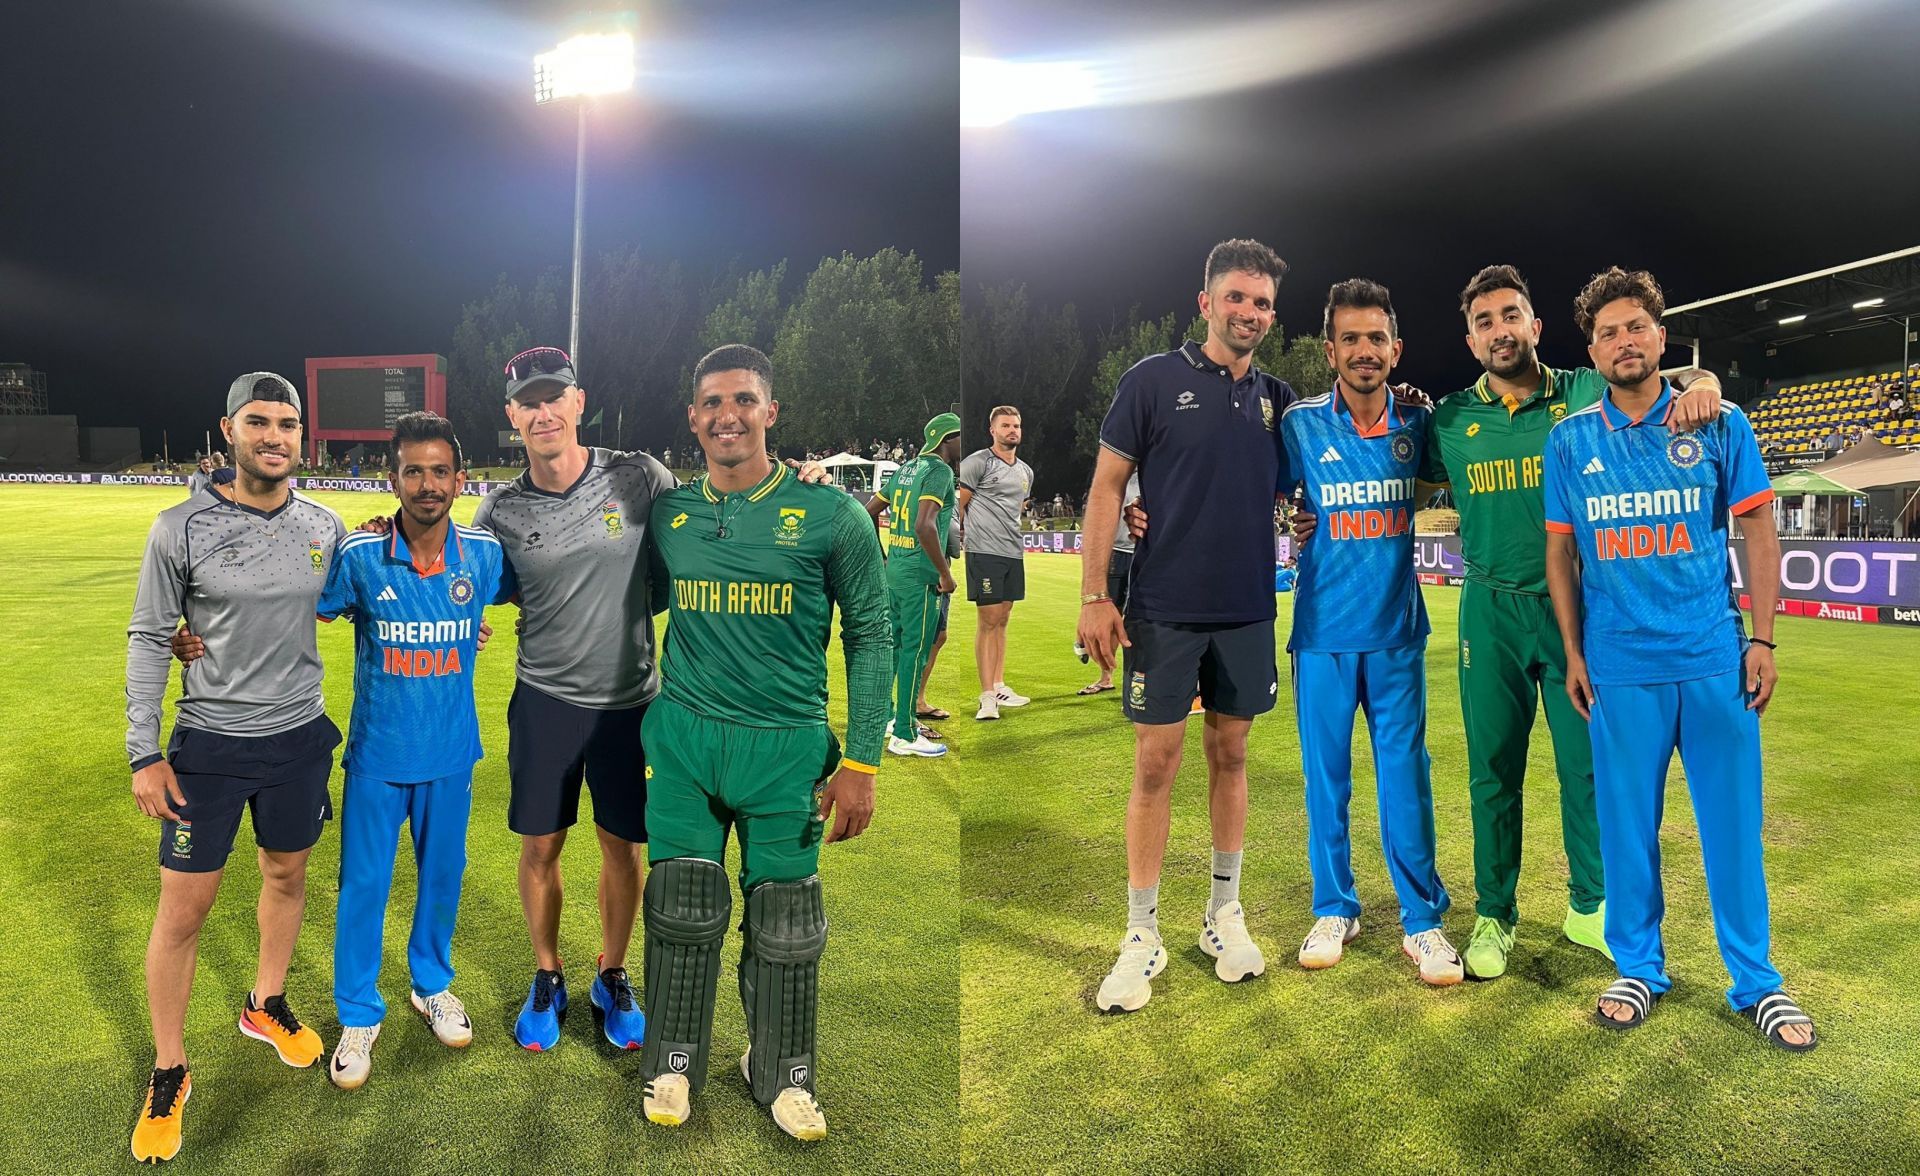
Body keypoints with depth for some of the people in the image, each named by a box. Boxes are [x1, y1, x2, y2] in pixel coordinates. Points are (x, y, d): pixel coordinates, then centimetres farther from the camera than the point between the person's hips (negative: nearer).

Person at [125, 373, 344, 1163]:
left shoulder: (325, 528, -2)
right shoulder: (183, 528, -11)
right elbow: (148, 641, -6)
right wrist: (144, 753, -8)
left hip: (300, 737, 3)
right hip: (209, 742, -3)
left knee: (287, 875, 18)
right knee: (184, 909, 3)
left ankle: (266, 1006, 42)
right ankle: (168, 1075, 22)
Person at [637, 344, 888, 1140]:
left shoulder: (830, 515, -5)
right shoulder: (666, 514, 3)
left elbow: (869, 635, -3)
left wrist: (860, 762, -7)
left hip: (788, 746, -2)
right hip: (682, 737, 2)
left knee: (783, 920, 8)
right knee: (683, 910, 8)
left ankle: (782, 1071, 28)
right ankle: (675, 1062, 29)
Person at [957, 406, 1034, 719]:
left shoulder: (1026, 471, 16)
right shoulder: (977, 462, -6)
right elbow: (959, 506, -4)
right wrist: (968, 534, 5)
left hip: (1014, 552, 7)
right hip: (985, 552, -7)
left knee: (1002, 619, 12)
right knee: (988, 620, -6)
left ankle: (999, 685, 20)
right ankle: (987, 696, -2)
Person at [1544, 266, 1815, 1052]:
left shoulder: (1719, 423, 2)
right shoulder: (1570, 441, 3)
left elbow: (1758, 533, 5)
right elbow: (1560, 553, 8)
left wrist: (1763, 640, 0)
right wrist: (1572, 654, 6)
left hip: (1715, 660, 0)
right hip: (1621, 666, 0)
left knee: (1732, 821, 6)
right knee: (1626, 824, 7)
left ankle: (1755, 980, 22)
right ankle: (1638, 968, 24)